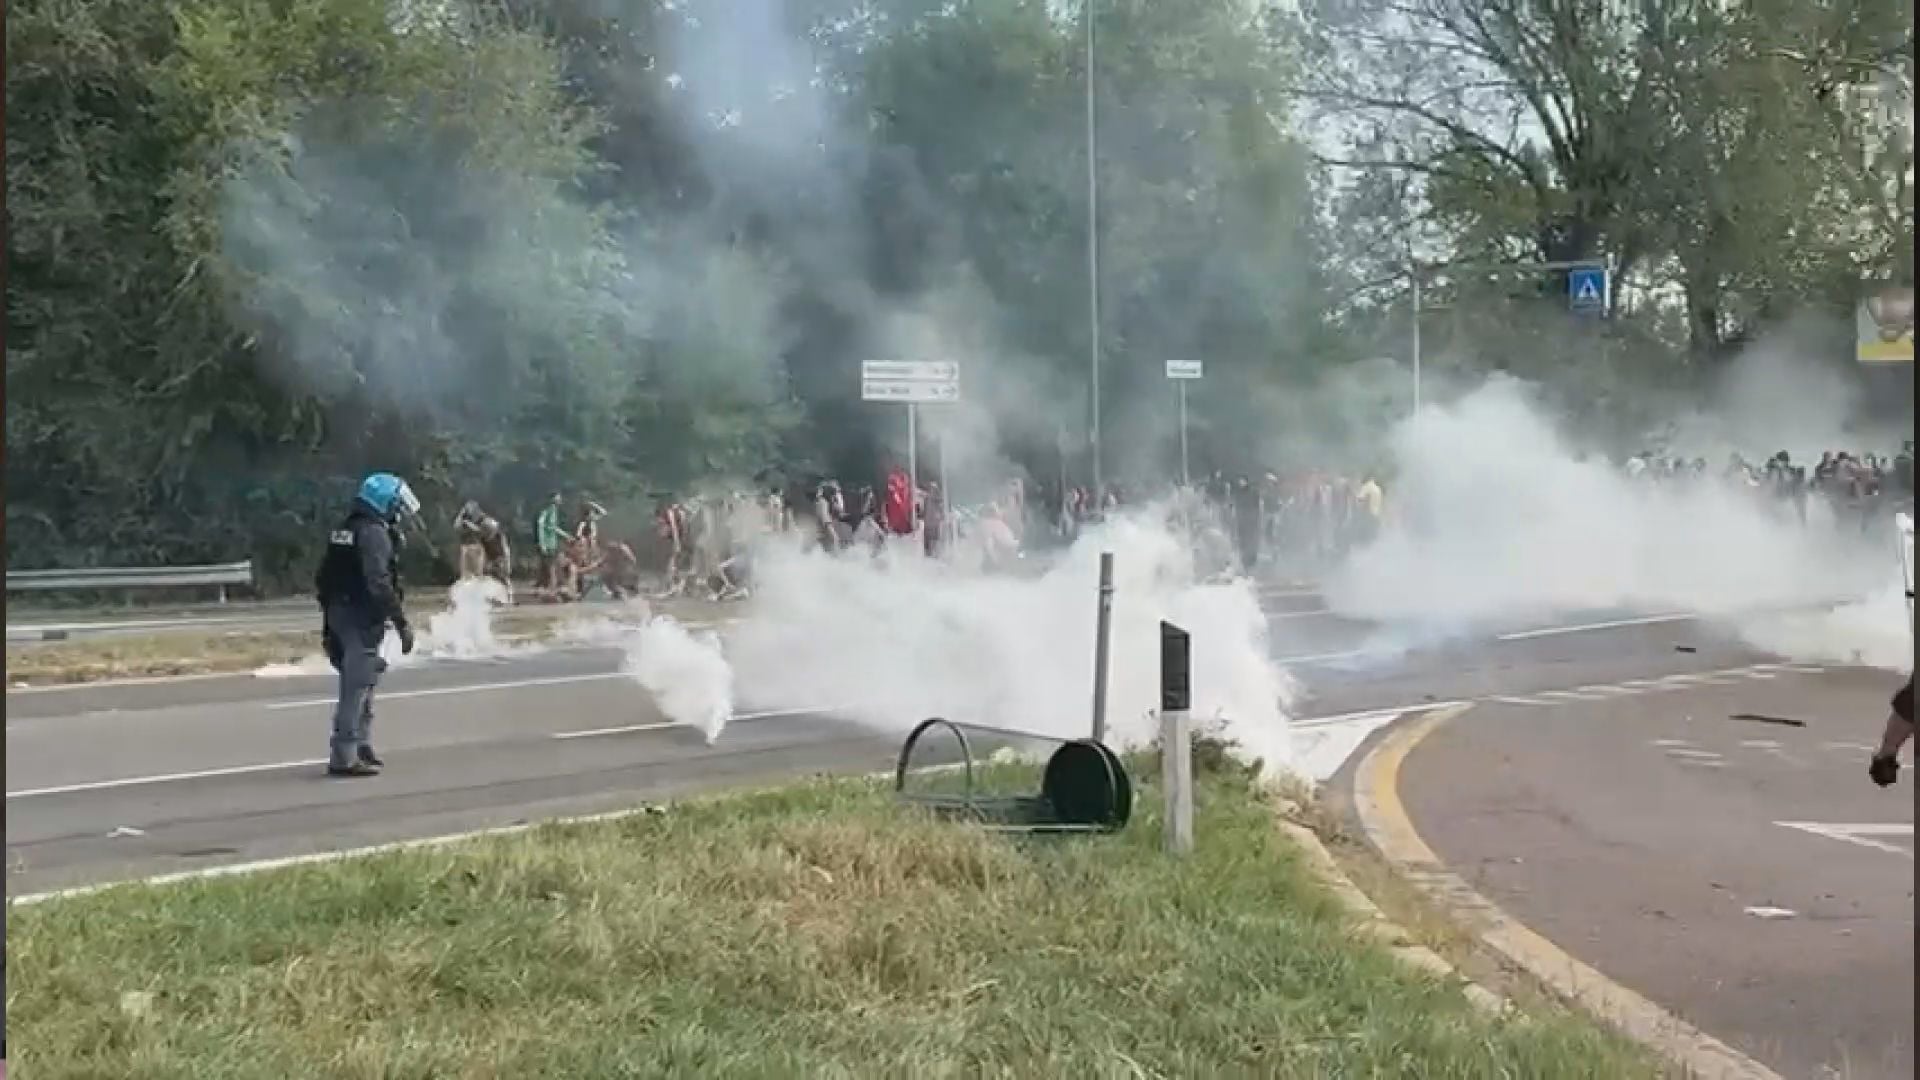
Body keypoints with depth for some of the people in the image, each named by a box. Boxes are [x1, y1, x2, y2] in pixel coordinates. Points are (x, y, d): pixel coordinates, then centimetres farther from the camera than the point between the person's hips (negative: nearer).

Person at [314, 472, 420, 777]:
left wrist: (330, 616, 27)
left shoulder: (343, 531, 16)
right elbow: (380, 583, -24)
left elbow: (322, 579, 20)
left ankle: (361, 747, 28)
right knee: (357, 687, -8)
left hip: (339, 614, 10)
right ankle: (344, 758, -8)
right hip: (363, 619, -10)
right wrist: (402, 622, -22)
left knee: (358, 684, 20)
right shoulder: (374, 534, -15)